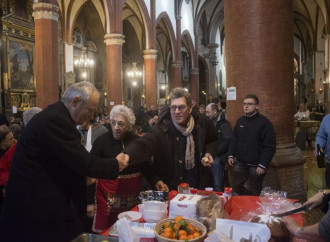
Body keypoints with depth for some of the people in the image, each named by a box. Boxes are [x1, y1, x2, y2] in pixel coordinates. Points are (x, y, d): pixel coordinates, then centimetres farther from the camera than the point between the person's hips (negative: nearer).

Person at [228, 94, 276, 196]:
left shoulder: (264, 122, -10)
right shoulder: (240, 121, 9)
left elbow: (270, 147, -13)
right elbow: (234, 140, 16)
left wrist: (263, 165, -16)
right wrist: (231, 155, 6)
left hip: (256, 165, -6)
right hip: (240, 163, 6)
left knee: (255, 192, 5)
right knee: (236, 186, 12)